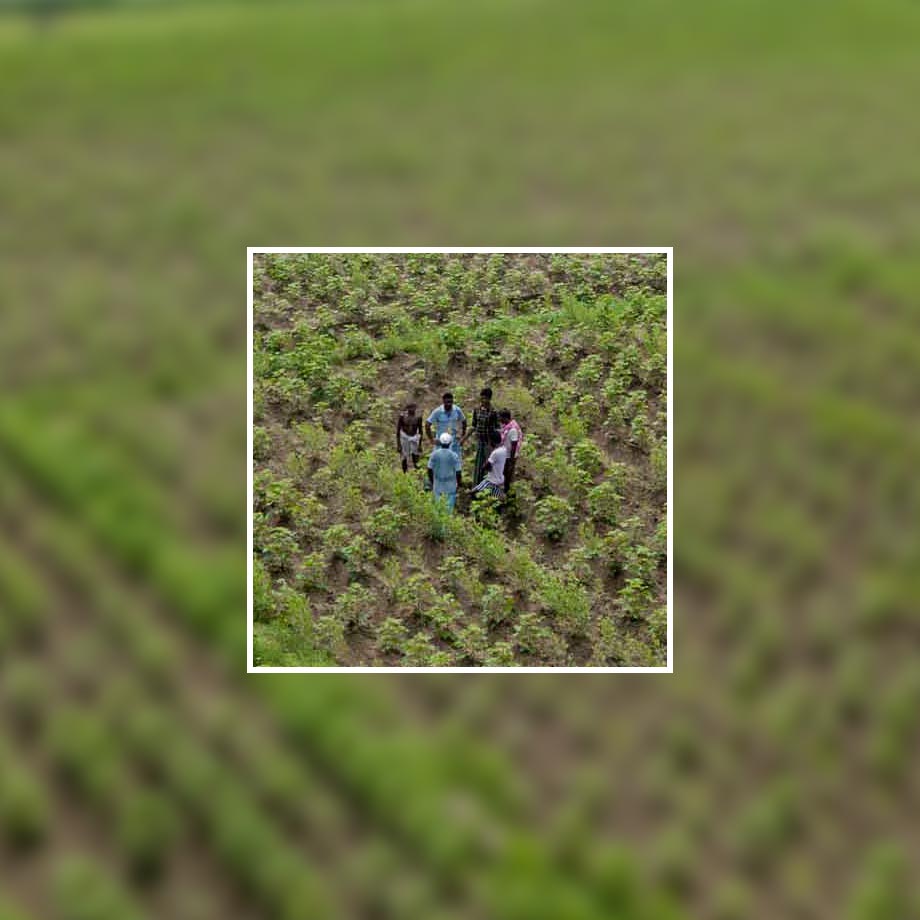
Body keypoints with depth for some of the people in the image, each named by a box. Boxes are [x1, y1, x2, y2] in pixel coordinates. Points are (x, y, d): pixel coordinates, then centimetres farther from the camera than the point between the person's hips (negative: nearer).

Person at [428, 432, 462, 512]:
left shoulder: (434, 454, -10)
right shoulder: (454, 456, -16)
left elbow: (429, 470, -4)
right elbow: (458, 473, -13)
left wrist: (432, 483, 10)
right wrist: (459, 484, 2)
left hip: (438, 485, 2)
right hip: (450, 485, -2)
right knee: (449, 507, 9)